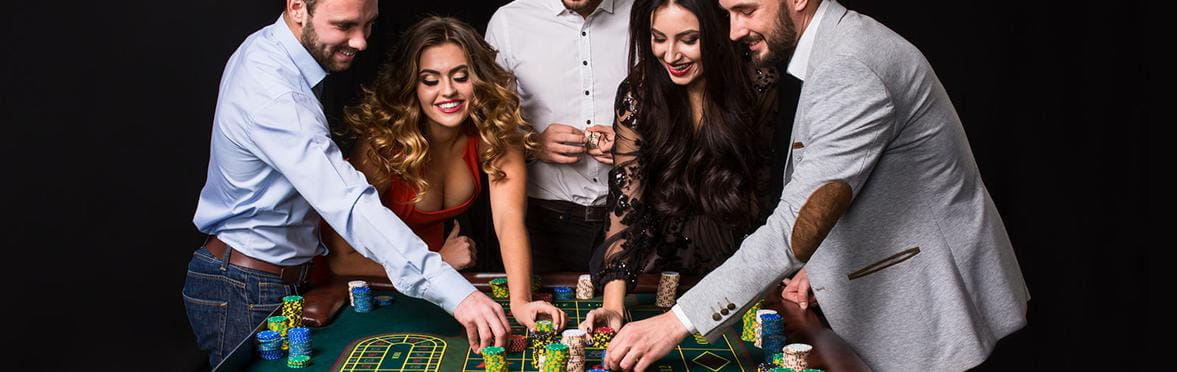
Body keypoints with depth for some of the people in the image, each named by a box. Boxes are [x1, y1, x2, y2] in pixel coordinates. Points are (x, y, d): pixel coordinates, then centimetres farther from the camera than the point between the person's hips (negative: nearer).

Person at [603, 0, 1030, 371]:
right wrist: (818, 265, 4)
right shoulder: (839, 45, 6)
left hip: (933, 317, -9)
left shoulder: (851, 71, -26)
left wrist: (679, 321, -34)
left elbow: (798, 222, -33)